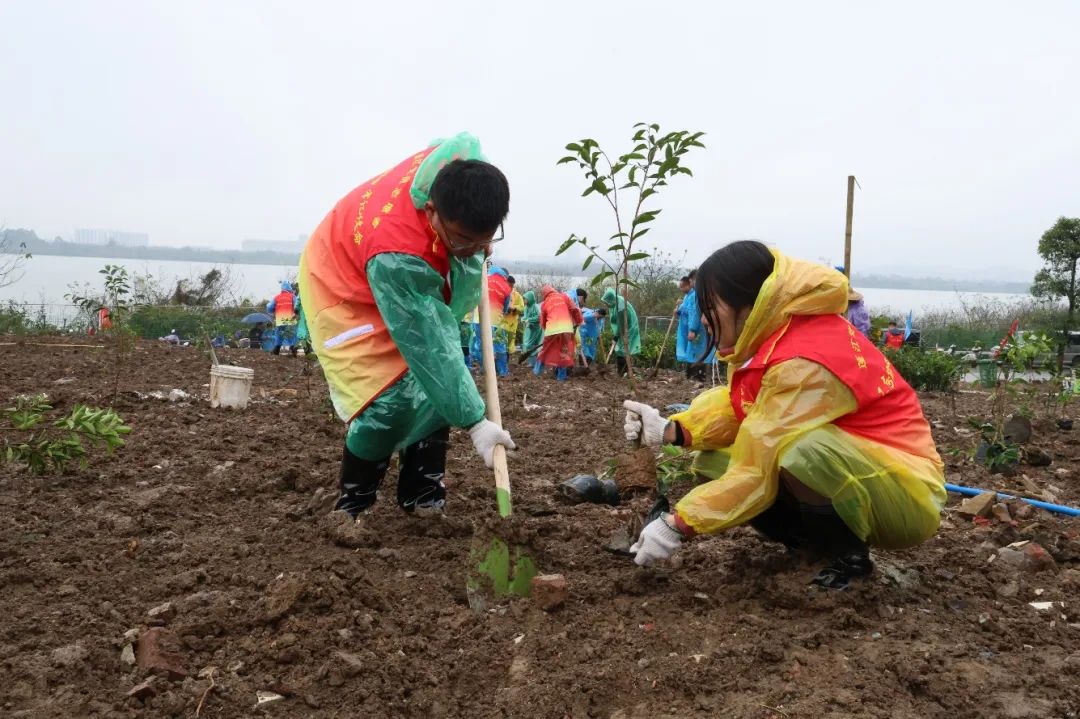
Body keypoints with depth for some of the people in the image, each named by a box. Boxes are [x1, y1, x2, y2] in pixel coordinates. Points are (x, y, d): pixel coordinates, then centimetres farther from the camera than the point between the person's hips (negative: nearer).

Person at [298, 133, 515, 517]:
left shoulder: (461, 159, -28)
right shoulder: (395, 257, -45)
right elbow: (428, 347, -39)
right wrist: (474, 421, -36)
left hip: (416, 276, 8)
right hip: (344, 288, -7)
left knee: (435, 385, -3)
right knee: (392, 398, -19)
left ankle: (423, 500, 8)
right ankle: (353, 508, 2)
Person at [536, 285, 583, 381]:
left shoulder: (544, 303, 18)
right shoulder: (563, 296, 15)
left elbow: (543, 322, 22)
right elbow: (574, 309, 8)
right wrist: (578, 321, 19)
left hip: (552, 328, 1)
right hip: (566, 327, -1)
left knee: (546, 350, 19)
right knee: (564, 351, 7)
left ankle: (538, 370, 29)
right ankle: (561, 375, 7)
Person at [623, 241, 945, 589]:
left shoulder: (805, 364, -29)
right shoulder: (778, 332, -1)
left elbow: (760, 466, -28)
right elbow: (738, 408, 3)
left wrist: (677, 526, -23)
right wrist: (668, 430, -12)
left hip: (906, 497, -9)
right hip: (838, 472, 9)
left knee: (804, 454, -39)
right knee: (713, 462, 0)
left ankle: (848, 555, -11)